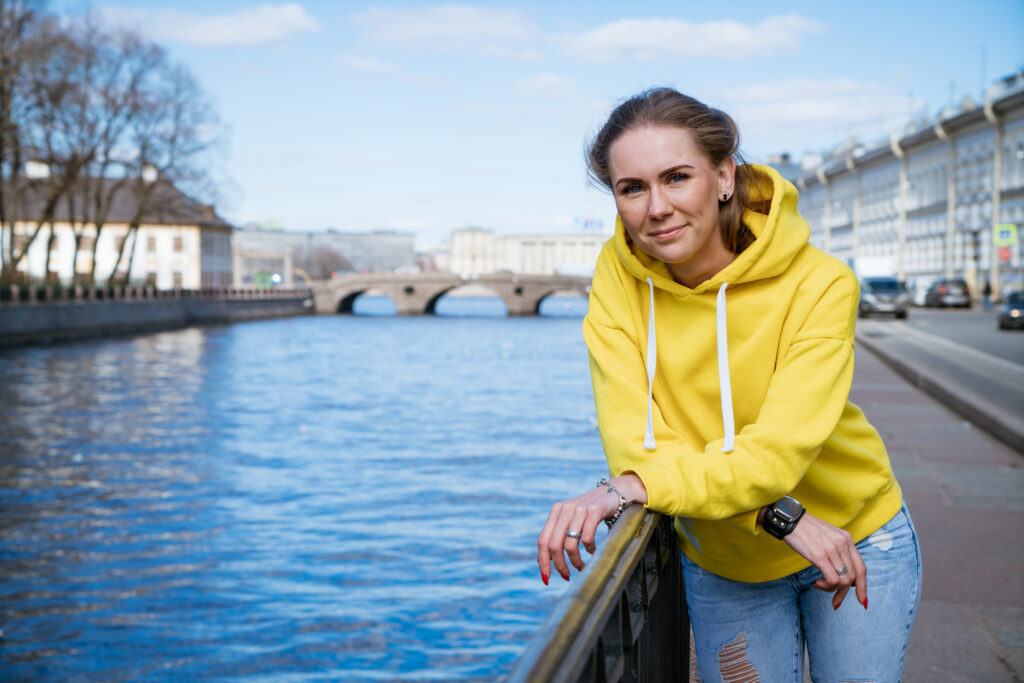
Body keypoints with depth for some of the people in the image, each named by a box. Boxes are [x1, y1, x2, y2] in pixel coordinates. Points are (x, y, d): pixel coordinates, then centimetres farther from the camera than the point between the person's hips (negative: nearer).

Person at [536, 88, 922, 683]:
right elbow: (634, 442, -22)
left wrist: (630, 489, -42)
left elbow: (776, 455, -31)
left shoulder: (819, 285, -23)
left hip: (858, 541, -1)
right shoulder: (618, 277, -16)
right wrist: (782, 517, -31)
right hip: (722, 564, 2)